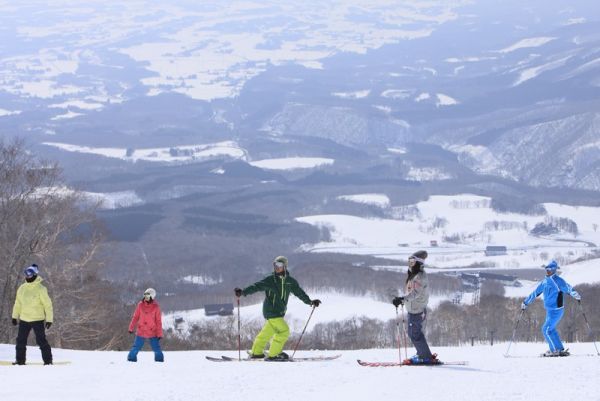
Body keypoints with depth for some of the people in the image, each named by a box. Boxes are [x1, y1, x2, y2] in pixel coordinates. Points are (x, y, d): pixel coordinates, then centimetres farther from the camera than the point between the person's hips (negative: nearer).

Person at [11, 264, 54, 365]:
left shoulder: (41, 289, -11)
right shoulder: (22, 288, 5)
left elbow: (48, 305, -9)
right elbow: (18, 303, 16)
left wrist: (49, 319, -11)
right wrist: (15, 316, 15)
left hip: (37, 319, -6)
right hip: (24, 319, 6)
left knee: (41, 340, -6)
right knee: (21, 340, 7)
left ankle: (48, 360, 2)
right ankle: (20, 360, 17)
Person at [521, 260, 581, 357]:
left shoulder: (557, 281, -15)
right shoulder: (545, 281, 11)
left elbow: (568, 288, -31)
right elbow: (535, 293, 21)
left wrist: (576, 295, -50)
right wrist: (525, 303, 27)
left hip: (556, 310, -9)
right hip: (550, 310, 9)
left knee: (546, 329, -10)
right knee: (551, 330, 12)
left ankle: (555, 350, -2)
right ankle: (560, 350, 18)